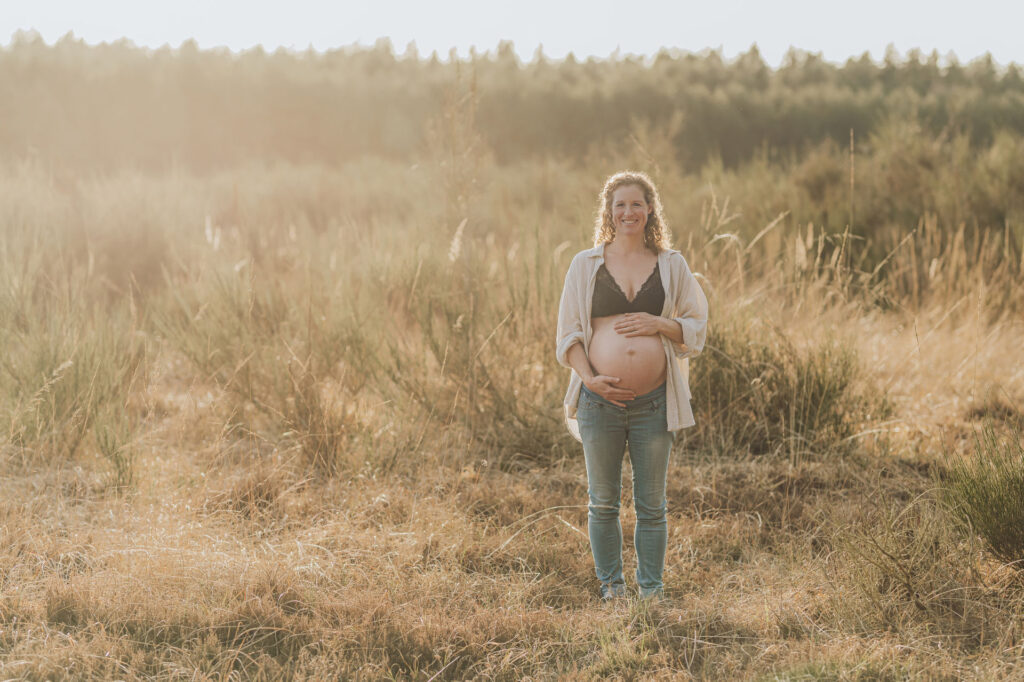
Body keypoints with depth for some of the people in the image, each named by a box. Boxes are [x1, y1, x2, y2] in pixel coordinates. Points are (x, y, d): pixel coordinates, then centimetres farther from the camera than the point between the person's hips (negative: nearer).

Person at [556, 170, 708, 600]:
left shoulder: (671, 265, 8)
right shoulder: (585, 265, 6)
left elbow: (697, 327, 9)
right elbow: (568, 334, 5)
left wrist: (659, 325, -10)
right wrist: (589, 378, -11)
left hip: (654, 403, 0)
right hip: (600, 400, 0)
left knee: (651, 504, 6)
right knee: (602, 502, 7)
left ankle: (651, 591, 17)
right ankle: (611, 589, 19)